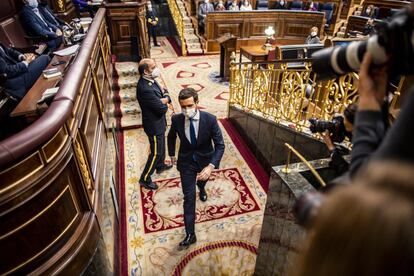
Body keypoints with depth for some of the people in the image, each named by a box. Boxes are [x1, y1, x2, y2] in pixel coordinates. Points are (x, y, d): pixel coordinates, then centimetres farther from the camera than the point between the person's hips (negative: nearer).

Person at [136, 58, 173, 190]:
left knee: (161, 146, 28)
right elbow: (162, 108, -30)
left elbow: (165, 92, 5)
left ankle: (160, 165, 52)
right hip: (154, 125, -9)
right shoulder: (145, 89, -33)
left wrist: (165, 98, -18)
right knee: (156, 152, 5)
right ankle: (145, 179, 22)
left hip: (159, 122, 9)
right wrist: (164, 101, -8)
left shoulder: (150, 80, -2)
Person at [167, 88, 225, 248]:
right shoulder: (176, 120, -20)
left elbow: (220, 145, -23)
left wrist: (211, 166, -35)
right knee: (189, 197, -2)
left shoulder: (210, 119, -27)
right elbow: (171, 137, 3)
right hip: (186, 161, 0)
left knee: (202, 180, 32)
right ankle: (190, 234, 8)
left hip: (205, 160, 1)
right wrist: (172, 154, 10)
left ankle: (201, 188, 71)